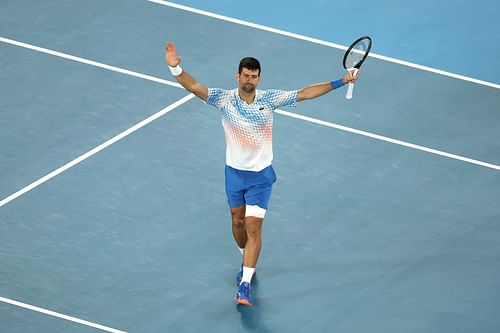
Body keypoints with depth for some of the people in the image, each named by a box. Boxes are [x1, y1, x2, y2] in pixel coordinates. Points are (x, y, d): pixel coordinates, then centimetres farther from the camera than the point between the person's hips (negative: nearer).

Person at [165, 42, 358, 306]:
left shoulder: (270, 99, -10)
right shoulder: (224, 99, -13)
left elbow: (305, 93, -4)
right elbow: (194, 86, -24)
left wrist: (340, 82, -8)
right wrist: (176, 68, -43)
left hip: (260, 175, -2)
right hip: (234, 172, 2)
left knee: (254, 227, -9)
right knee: (238, 223, 18)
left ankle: (245, 286, -9)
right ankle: (248, 262, 47)